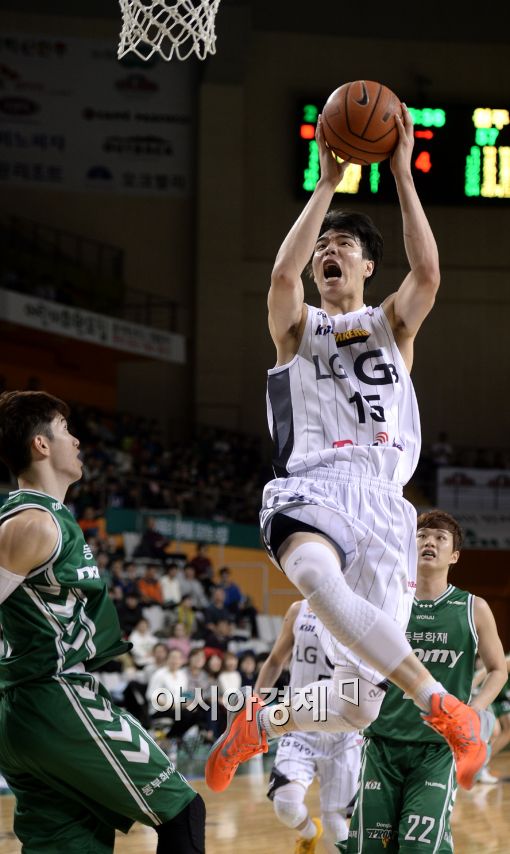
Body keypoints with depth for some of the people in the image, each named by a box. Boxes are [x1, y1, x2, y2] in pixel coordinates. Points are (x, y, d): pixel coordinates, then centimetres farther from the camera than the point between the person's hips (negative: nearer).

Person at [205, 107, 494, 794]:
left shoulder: (392, 325, 22)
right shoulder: (297, 327, 19)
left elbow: (428, 272, 0)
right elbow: (283, 275, -5)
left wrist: (402, 173, -1)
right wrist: (328, 182, -4)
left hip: (383, 501, 2)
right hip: (312, 490, -2)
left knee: (359, 699, -8)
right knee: (314, 571, -43)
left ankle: (259, 723, 23)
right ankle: (443, 707, -42)